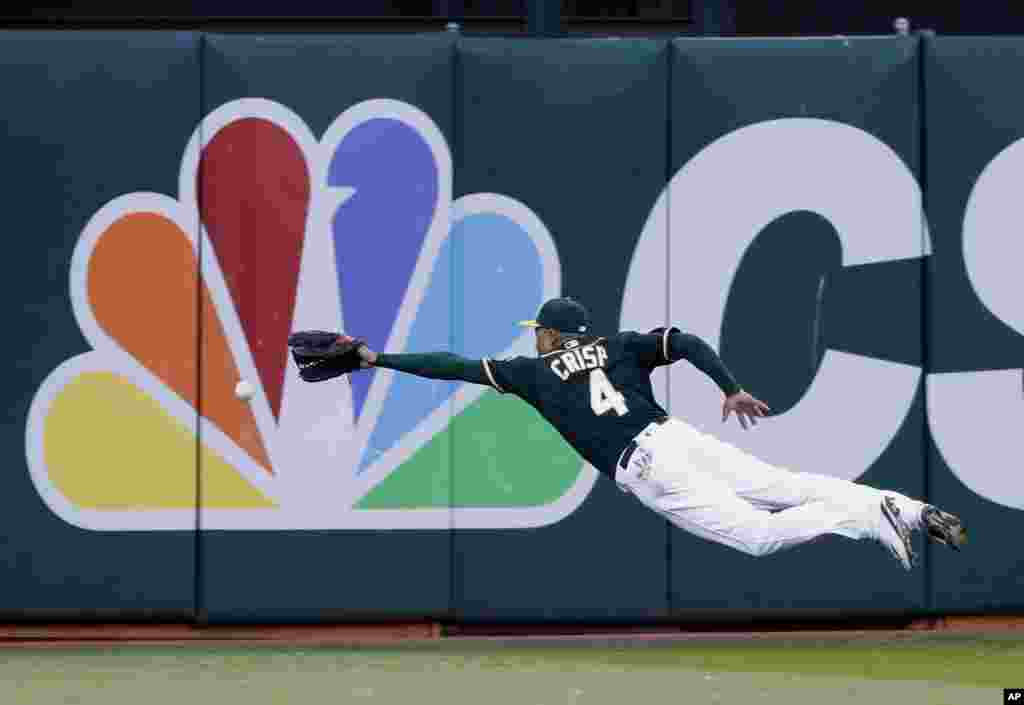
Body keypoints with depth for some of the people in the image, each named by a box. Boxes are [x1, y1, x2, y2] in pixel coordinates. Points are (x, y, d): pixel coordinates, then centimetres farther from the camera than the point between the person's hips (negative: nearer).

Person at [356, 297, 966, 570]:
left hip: (645, 469, -5)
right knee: (789, 487, 1)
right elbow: (686, 341, 9)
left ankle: (867, 517, -31)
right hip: (678, 434, 5)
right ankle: (912, 510, -16)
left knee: (758, 533, -10)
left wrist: (380, 360, 21)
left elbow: (457, 366, 16)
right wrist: (731, 390, 10)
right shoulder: (619, 346, 24)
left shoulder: (535, 370, 15)